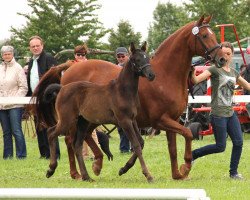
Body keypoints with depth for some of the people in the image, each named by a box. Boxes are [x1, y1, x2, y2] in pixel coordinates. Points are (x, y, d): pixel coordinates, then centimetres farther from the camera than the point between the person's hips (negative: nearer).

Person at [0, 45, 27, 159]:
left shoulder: (17, 68, -1)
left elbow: (23, 87, -4)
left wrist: (15, 99, -13)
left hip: (15, 105, -5)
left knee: (16, 131, -9)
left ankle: (21, 155, -6)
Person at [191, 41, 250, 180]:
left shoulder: (234, 72, 13)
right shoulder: (215, 70, -8)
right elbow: (196, 80, -20)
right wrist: (192, 75, -41)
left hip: (230, 113, 7)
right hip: (218, 114, -7)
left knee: (238, 142, -1)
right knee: (220, 146, -5)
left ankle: (233, 172, 10)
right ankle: (193, 155, 13)